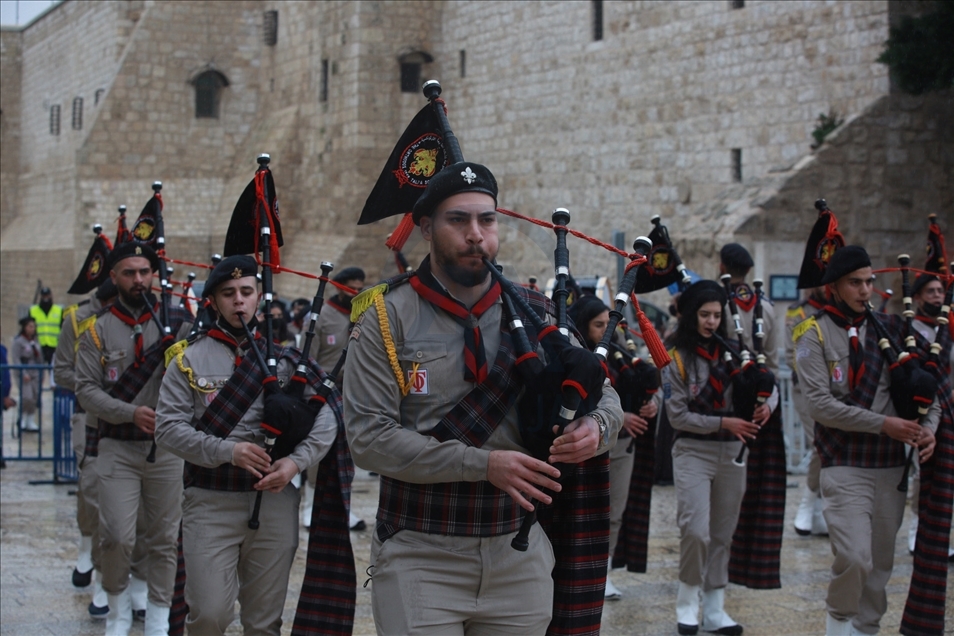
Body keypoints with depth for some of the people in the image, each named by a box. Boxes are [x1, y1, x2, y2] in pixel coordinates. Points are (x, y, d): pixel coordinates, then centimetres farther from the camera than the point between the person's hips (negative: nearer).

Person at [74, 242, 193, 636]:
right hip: (118, 449, -1)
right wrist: (131, 413, -16)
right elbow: (86, 389, -3)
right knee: (116, 538, -6)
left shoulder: (175, 321, 3)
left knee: (164, 539, 7)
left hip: (166, 448, 1)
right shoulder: (98, 330, 2)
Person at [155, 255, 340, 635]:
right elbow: (168, 428, -6)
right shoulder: (189, 359, 2)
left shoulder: (284, 357, 7)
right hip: (210, 503, -2)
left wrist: (297, 461, -13)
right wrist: (227, 451, -18)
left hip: (275, 501, 2)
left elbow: (325, 419, 4)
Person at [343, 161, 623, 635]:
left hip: (520, 555, 4)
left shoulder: (534, 315, 6)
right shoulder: (388, 319, -5)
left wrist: (596, 426, -16)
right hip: (421, 558, -3)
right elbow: (368, 437, -13)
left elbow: (603, 394, 10)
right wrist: (484, 464, -21)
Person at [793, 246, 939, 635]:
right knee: (854, 558, -16)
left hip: (891, 466, 5)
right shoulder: (814, 335, -4)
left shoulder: (888, 328, 8)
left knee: (880, 563, 10)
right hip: (845, 467, -4)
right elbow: (819, 404, -14)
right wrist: (882, 423, -18)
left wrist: (929, 425, -9)